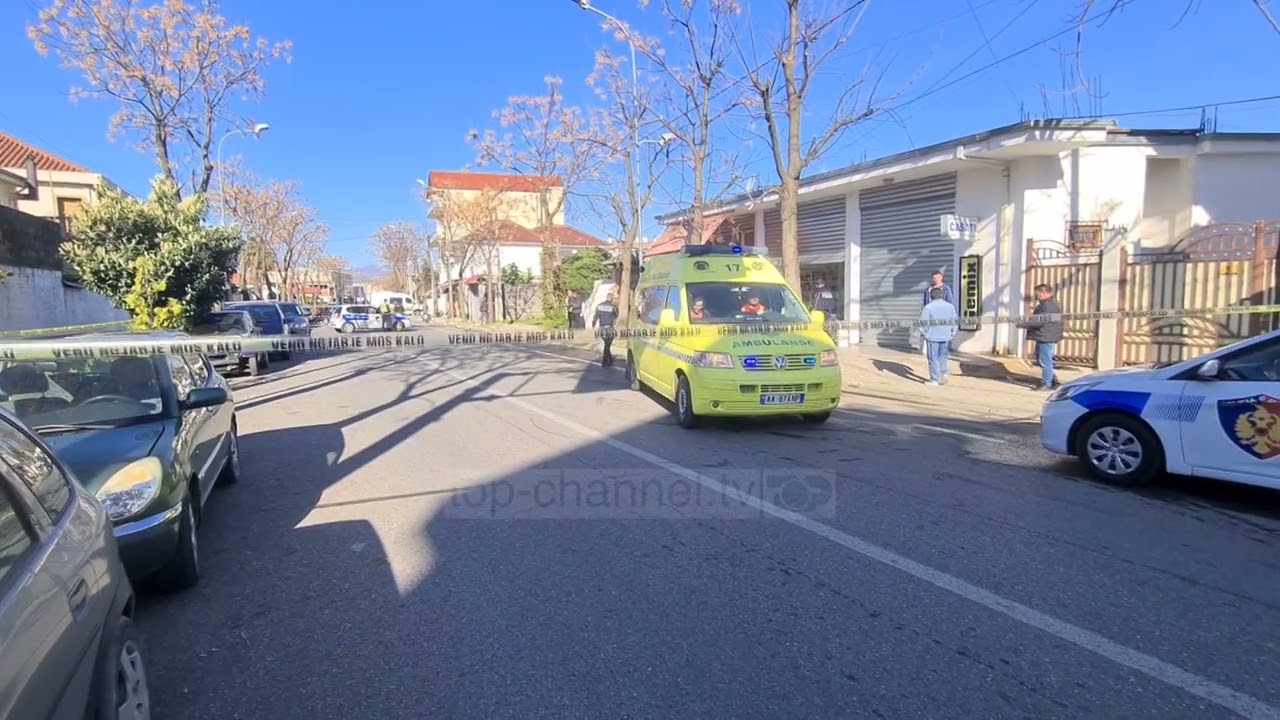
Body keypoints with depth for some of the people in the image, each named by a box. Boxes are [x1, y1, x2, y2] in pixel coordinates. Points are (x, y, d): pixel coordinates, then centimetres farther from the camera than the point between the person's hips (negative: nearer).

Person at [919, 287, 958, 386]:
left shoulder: (928, 307, -10)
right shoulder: (950, 306, 4)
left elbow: (924, 322, -10)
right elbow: (954, 321, 8)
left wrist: (924, 333, 6)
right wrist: (952, 333, 18)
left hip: (932, 337, -4)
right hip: (946, 337, 4)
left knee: (933, 359, 2)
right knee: (943, 356, 18)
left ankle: (934, 380, 4)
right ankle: (944, 374, 9)